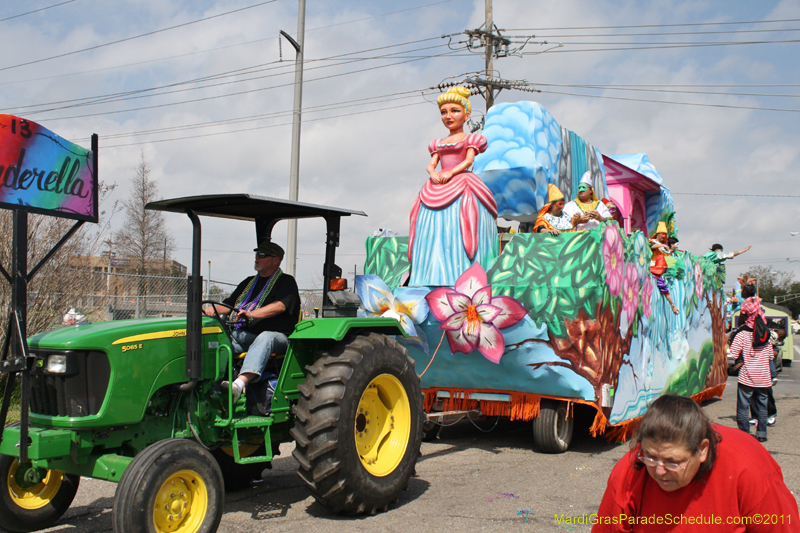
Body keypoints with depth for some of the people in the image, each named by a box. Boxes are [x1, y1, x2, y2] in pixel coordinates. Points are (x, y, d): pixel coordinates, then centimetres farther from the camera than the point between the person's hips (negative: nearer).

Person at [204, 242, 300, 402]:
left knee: (265, 338, -41)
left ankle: (239, 384, -61)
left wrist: (252, 314, -28)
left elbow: (280, 306, -14)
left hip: (276, 335, -6)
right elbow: (228, 305, 24)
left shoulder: (286, 281, 6)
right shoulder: (249, 282, 28)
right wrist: (214, 309, -1)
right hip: (244, 334, 7)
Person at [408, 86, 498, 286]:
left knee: (457, 232, -16)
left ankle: (461, 279, -18)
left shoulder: (471, 140, 11)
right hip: (437, 188, 5)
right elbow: (431, 164, 12)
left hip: (461, 186, -5)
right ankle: (435, 279, -9)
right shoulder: (438, 143, 25)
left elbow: (469, 160, -4)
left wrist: (451, 172, -19)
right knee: (434, 232, -6)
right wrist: (433, 174, -11)